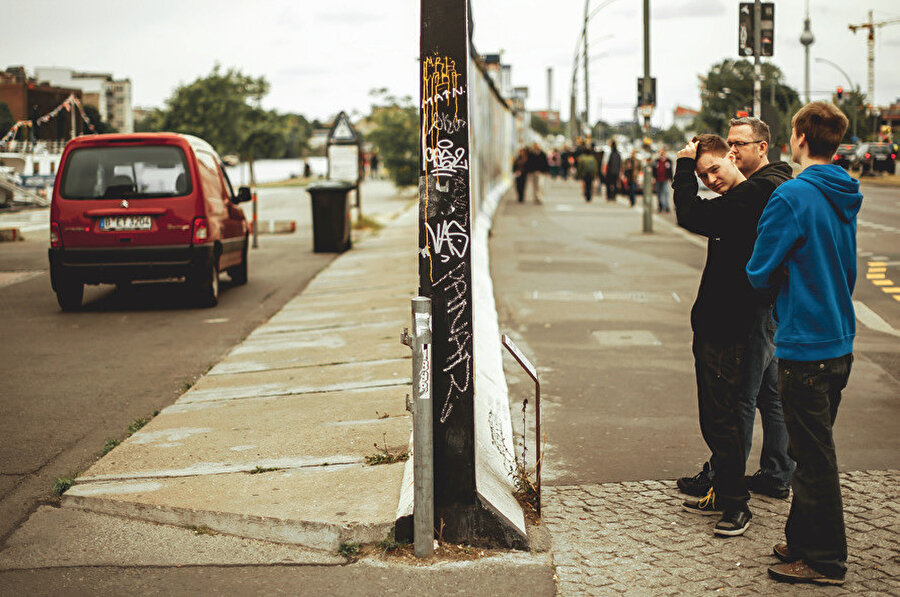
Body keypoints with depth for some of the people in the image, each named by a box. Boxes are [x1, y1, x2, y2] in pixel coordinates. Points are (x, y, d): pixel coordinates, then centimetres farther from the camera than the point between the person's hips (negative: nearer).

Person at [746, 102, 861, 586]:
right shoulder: (845, 197, 8)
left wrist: (777, 276, 6)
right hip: (840, 342, 9)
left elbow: (759, 273, -14)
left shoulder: (792, 196, -18)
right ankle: (802, 541, 32)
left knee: (814, 459, 2)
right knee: (814, 451, 19)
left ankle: (824, 561, 13)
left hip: (804, 345, -8)